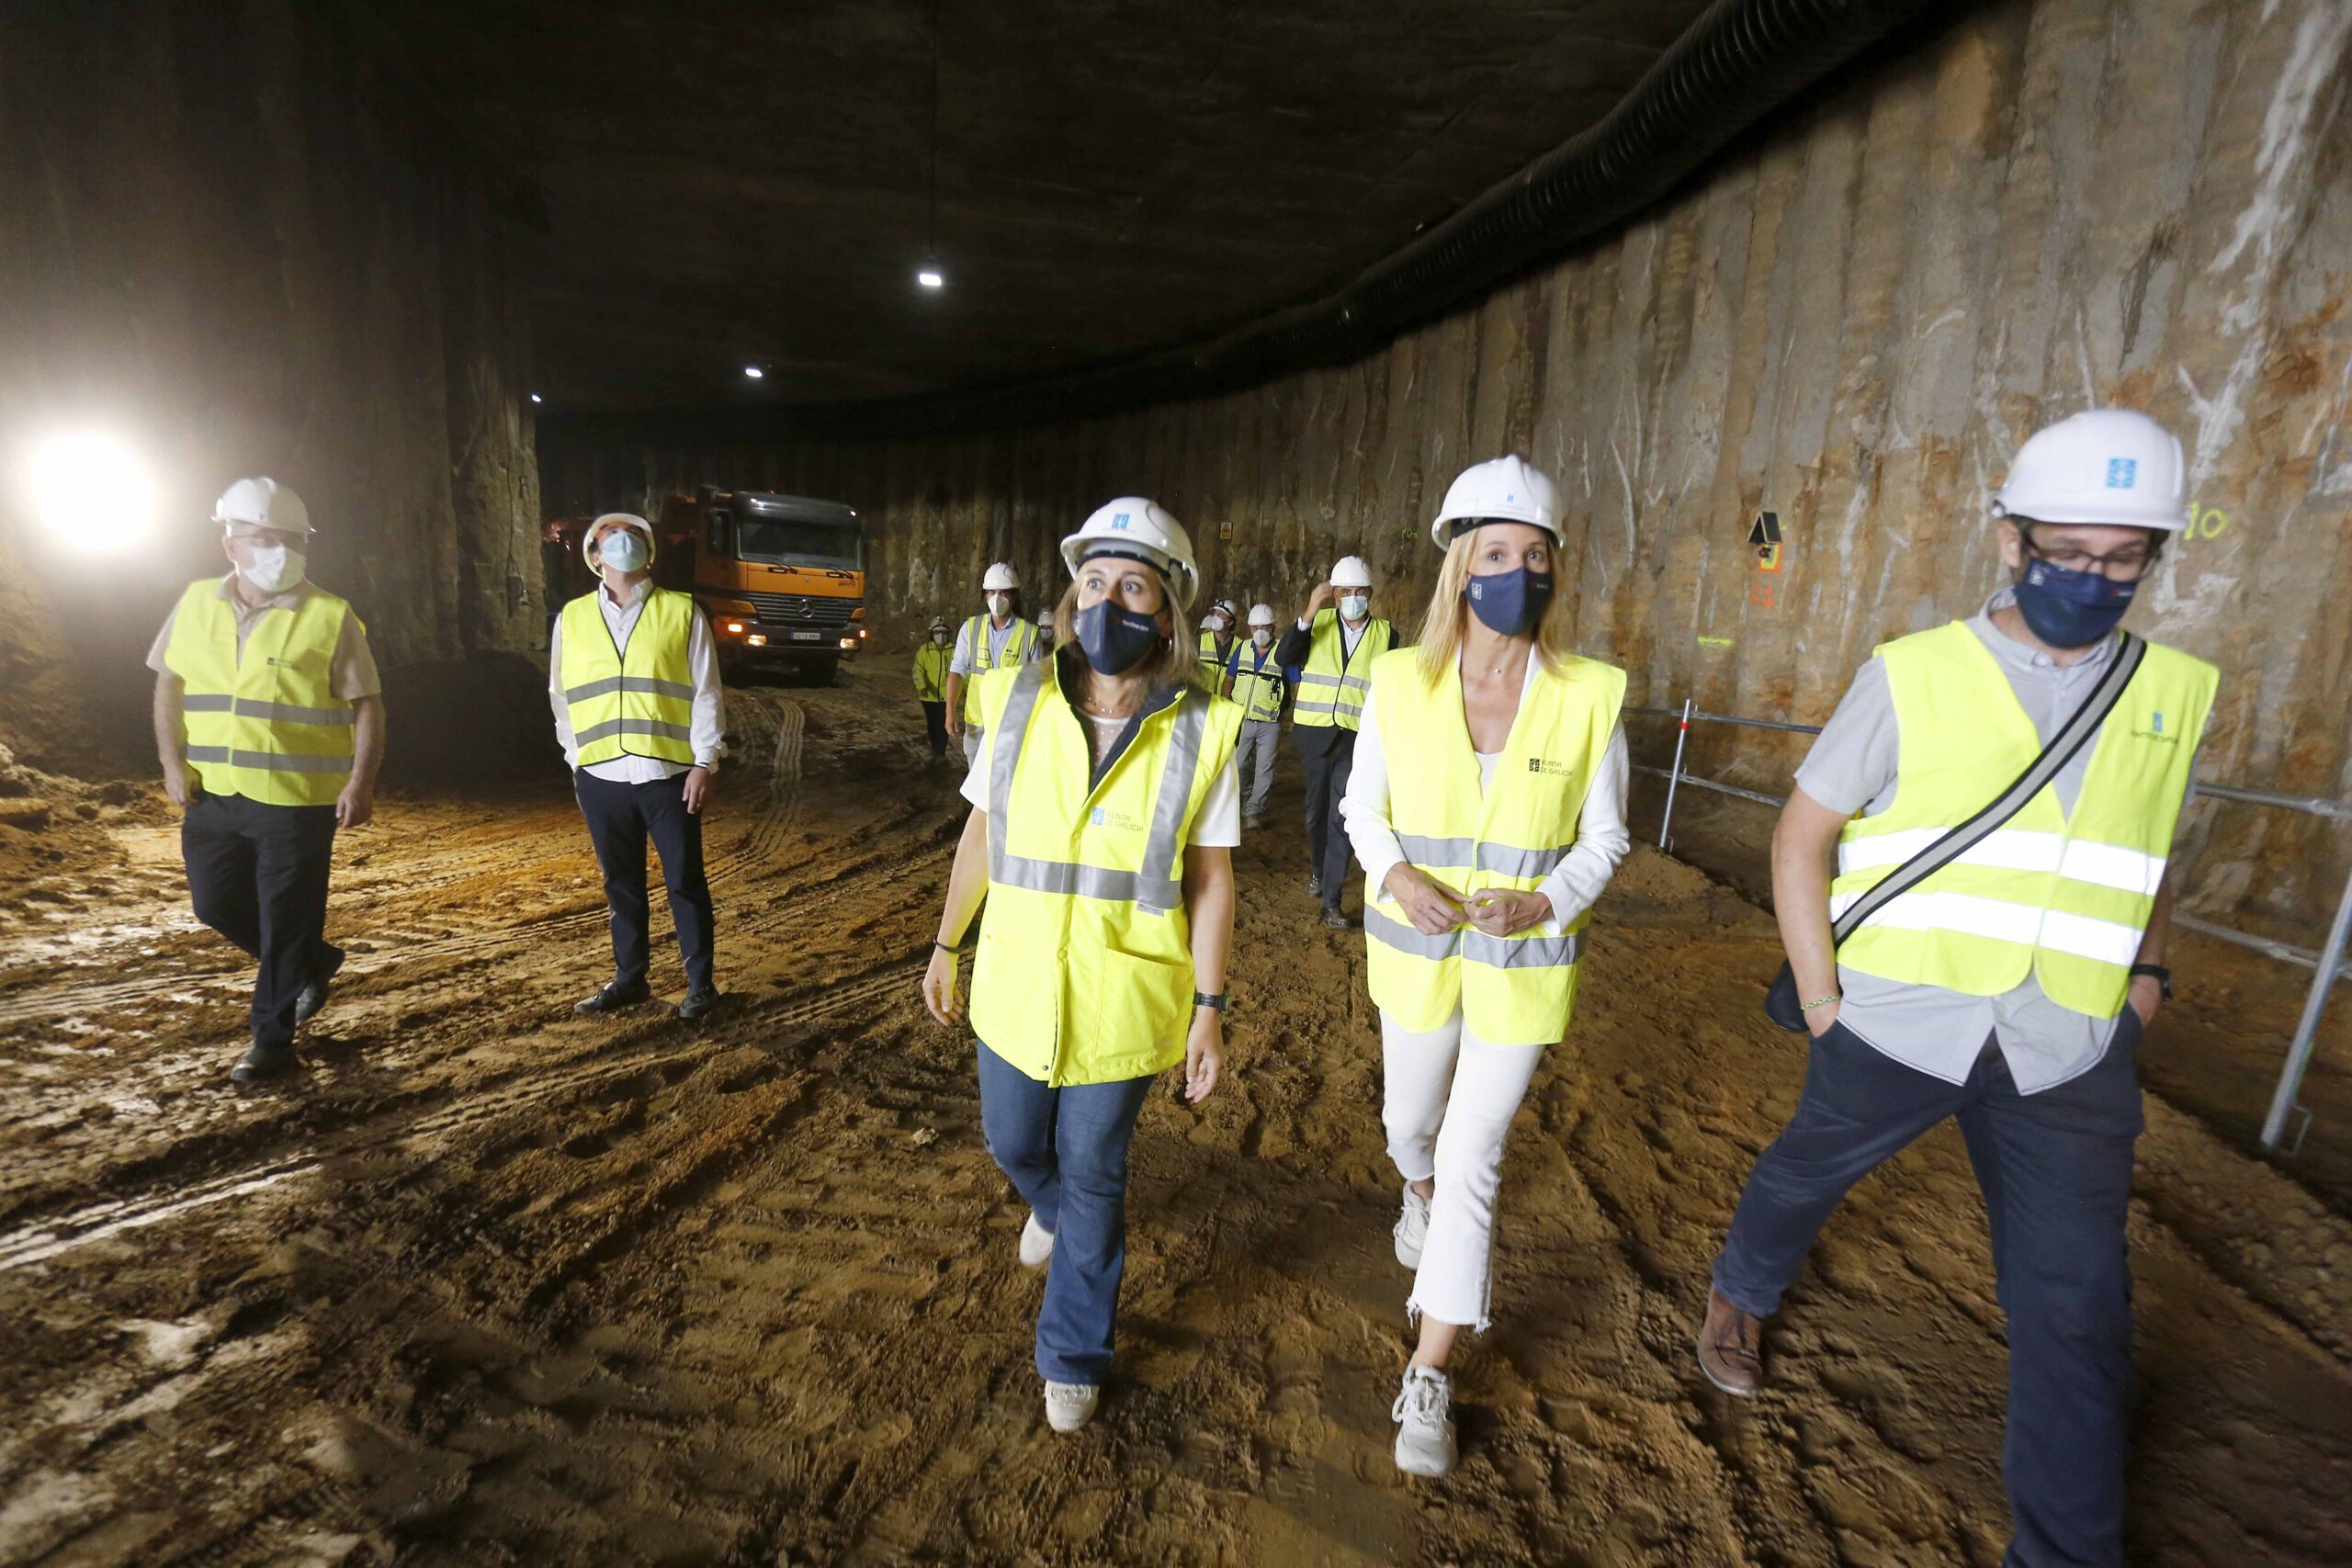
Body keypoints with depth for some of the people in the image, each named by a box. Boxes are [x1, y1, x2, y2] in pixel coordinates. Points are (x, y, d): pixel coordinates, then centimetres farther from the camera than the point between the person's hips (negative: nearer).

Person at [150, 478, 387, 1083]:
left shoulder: (330, 617, -8)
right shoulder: (196, 603, 6)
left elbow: (367, 704, -8)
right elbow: (169, 685, 14)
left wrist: (361, 783, -15)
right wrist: (172, 762, 3)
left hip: (297, 801, -5)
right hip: (211, 795, 5)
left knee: (285, 924, 3)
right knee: (217, 906, 15)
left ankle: (272, 1038, 18)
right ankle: (316, 963, 38)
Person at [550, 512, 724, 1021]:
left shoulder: (682, 612, 1)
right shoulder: (572, 618, 9)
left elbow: (705, 693, -1)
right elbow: (562, 697, 14)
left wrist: (704, 763, -6)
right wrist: (577, 761, 10)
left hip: (668, 773, -3)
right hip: (600, 776, 3)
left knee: (685, 881, 3)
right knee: (621, 883, 12)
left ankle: (700, 982, 15)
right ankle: (629, 979, 25)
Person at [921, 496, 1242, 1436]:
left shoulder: (1202, 732, -12)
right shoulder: (1016, 703, -6)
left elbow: (1210, 879, -7)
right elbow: (980, 836, 4)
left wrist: (1209, 1010, -7)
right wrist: (946, 947, 10)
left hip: (1122, 1001, -2)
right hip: (1016, 986, 3)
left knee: (1093, 1174, 13)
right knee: (1015, 1144, 22)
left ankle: (1073, 1357, 39)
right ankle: (1054, 1205, 60)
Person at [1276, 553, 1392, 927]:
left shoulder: (1386, 635, 4)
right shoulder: (1318, 623, 2)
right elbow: (1283, 658, -12)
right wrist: (1309, 613, -21)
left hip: (1356, 738, -1)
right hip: (1315, 732, 1)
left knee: (1342, 818, -7)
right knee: (1317, 810, 15)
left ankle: (1331, 901, -4)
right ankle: (1318, 870, 38)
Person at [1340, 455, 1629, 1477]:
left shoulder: (1591, 696, -11)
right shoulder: (1400, 683, -9)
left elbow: (1603, 839, -2)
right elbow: (1363, 805, 3)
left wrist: (1542, 903, -20)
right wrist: (1393, 874, -16)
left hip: (1524, 965, -2)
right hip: (1414, 952, 2)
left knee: (1473, 1163, 2)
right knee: (1409, 1116, 23)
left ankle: (1428, 1382, 21)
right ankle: (1418, 1197, 61)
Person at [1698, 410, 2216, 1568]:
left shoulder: (2176, 692, 4)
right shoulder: (1913, 676, -9)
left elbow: (2144, 856, 18)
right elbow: (1803, 836, -6)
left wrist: (2146, 971, 5)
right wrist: (1819, 994, -8)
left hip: (2071, 1057, 3)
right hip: (1894, 1026, -2)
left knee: (2077, 1308, 8)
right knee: (1804, 1176, 19)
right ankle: (1739, 1298, 50)